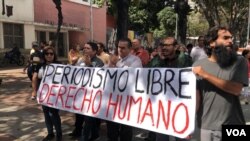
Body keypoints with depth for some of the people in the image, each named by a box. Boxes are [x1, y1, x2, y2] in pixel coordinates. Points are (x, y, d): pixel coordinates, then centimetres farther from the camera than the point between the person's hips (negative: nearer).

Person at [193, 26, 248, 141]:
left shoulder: (239, 62, -3)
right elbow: (195, 96, -2)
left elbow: (236, 89, -15)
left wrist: (206, 75, -16)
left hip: (233, 126, 0)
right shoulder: (198, 65, -3)